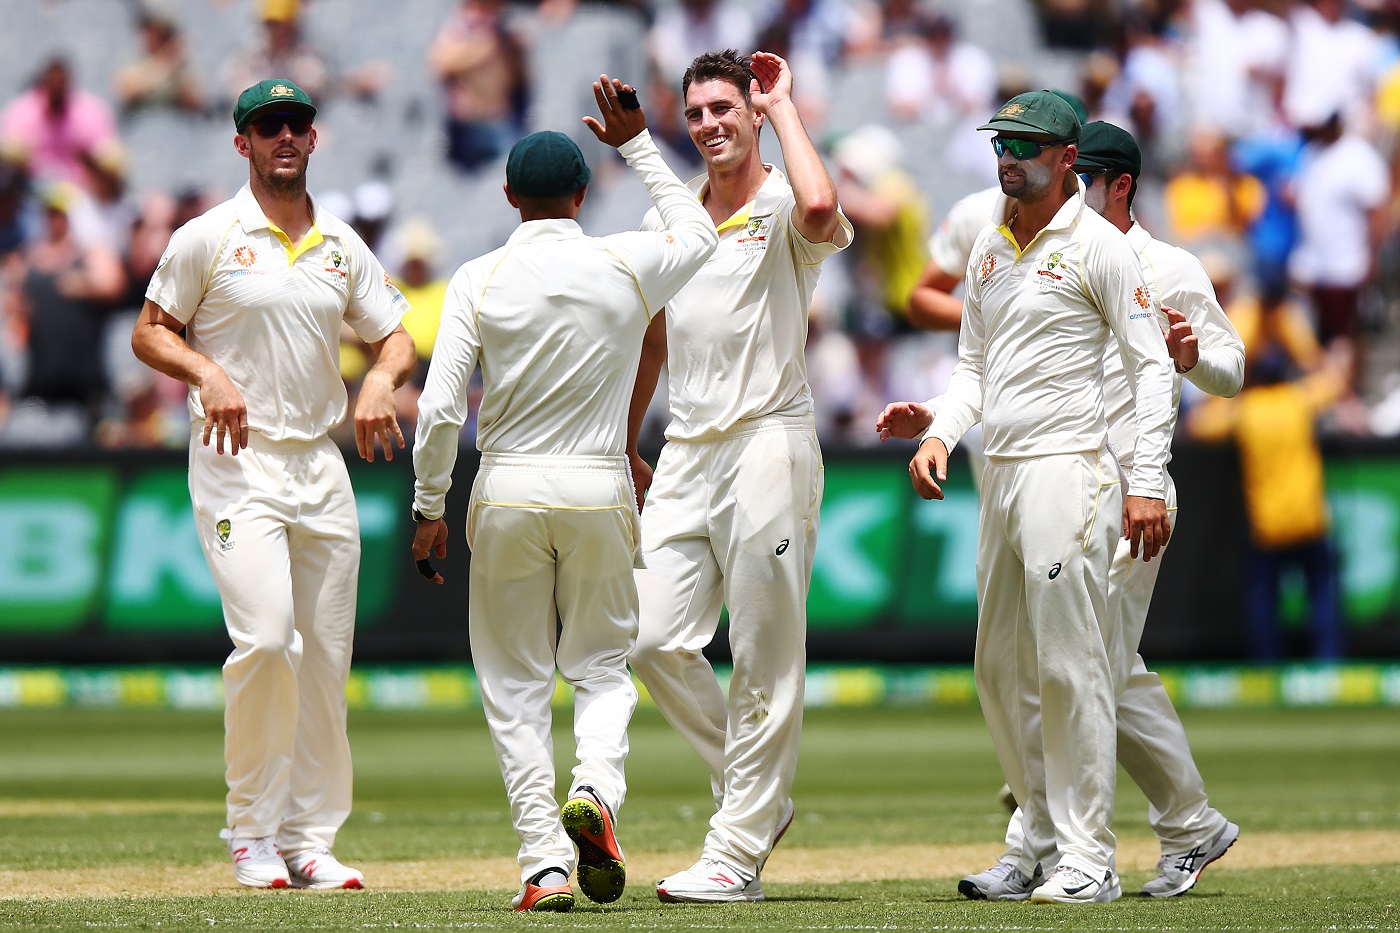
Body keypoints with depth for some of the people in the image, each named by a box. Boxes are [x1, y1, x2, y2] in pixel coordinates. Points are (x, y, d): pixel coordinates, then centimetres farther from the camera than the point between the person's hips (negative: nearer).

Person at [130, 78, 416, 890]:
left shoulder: (343, 246, 12)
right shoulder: (209, 238, -1)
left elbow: (396, 338, 17)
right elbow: (150, 334, 2)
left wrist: (381, 381, -6)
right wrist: (208, 374, -17)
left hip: (322, 465, 5)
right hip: (237, 462, -5)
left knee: (325, 658, 3)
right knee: (266, 638, -19)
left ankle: (308, 838, 10)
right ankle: (252, 829, -6)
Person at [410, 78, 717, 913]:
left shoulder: (480, 281, -5)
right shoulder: (629, 267, -2)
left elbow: (439, 411, -8)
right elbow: (700, 233, 21)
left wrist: (430, 508, 3)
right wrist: (638, 143, 24)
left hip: (507, 495, -1)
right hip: (600, 491, 1)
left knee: (516, 682, 7)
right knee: (603, 663, 13)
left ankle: (545, 859, -2)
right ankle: (596, 787, -17)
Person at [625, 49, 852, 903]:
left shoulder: (783, 208, -5)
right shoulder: (669, 217, 15)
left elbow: (820, 209, -31)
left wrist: (784, 107, -16)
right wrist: (625, 449, 25)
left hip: (770, 444, -7)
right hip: (686, 451, 7)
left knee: (766, 662, -4)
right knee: (656, 641, -1)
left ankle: (737, 852, -2)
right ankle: (761, 796, 16)